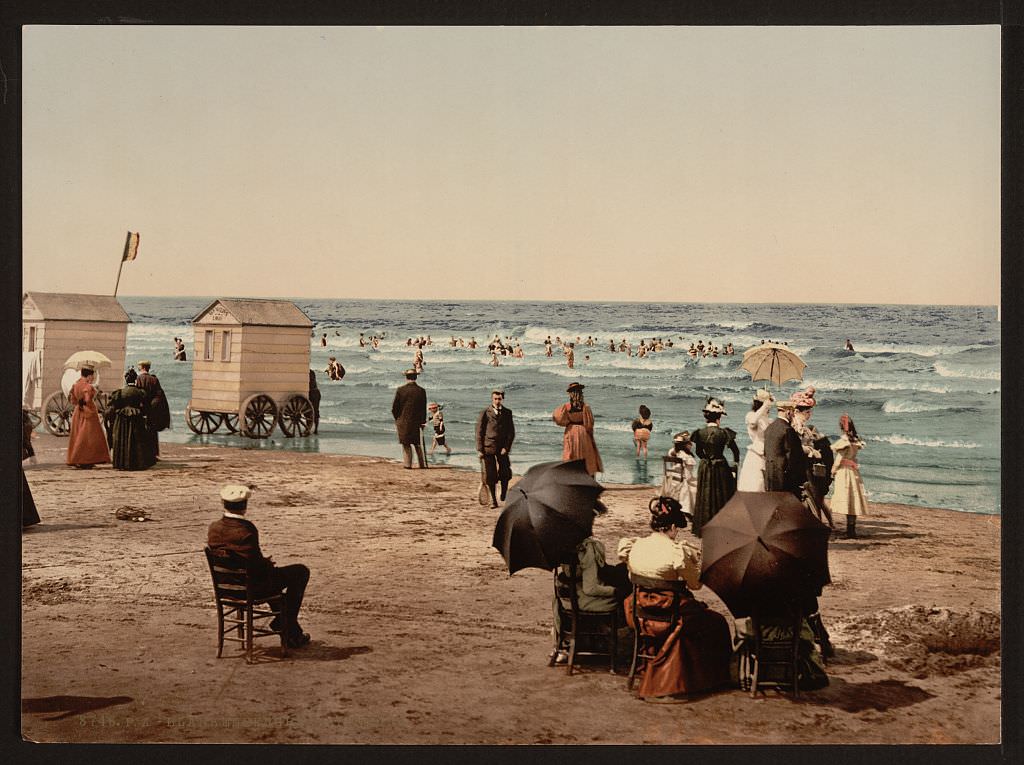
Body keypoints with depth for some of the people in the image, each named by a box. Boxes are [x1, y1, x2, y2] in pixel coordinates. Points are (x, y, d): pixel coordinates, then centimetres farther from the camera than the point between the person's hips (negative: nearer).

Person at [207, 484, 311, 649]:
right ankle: (291, 633, 17)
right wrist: (269, 564, 0)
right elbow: (258, 565, -24)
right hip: (253, 588, -8)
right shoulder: (247, 529, -26)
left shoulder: (214, 528, -4)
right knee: (300, 571, 11)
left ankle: (282, 621, 39)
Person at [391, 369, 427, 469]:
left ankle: (407, 464, 3)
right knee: (417, 444, 13)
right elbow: (424, 409, 0)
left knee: (406, 444, 8)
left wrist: (397, 419, 11)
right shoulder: (421, 391, -5)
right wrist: (423, 421, 11)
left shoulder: (400, 390, -8)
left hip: (403, 422, -1)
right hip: (417, 422, 1)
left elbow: (394, 408, -4)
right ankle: (422, 464, 15)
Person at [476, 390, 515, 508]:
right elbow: (479, 432, 2)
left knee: (505, 473, -4)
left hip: (502, 448, 2)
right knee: (490, 476, -1)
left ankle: (504, 496, 19)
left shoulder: (507, 413, 9)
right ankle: (493, 500, 9)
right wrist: (480, 450, -4)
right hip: (488, 447, -1)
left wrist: (506, 447, -5)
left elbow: (511, 432, 7)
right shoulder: (485, 413, 3)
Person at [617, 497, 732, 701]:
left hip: (640, 614, 7)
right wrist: (695, 561, 10)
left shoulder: (635, 546, 0)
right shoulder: (676, 552, -17)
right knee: (716, 623, 15)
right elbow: (695, 584, -7)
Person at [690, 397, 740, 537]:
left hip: (705, 468, 2)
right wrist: (734, 467, 7)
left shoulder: (700, 433, -6)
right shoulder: (724, 433, -13)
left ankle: (703, 528, 16)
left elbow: (699, 452, 7)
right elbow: (736, 451, -7)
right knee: (721, 497, 8)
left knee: (705, 497, 12)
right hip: (721, 468, -2)